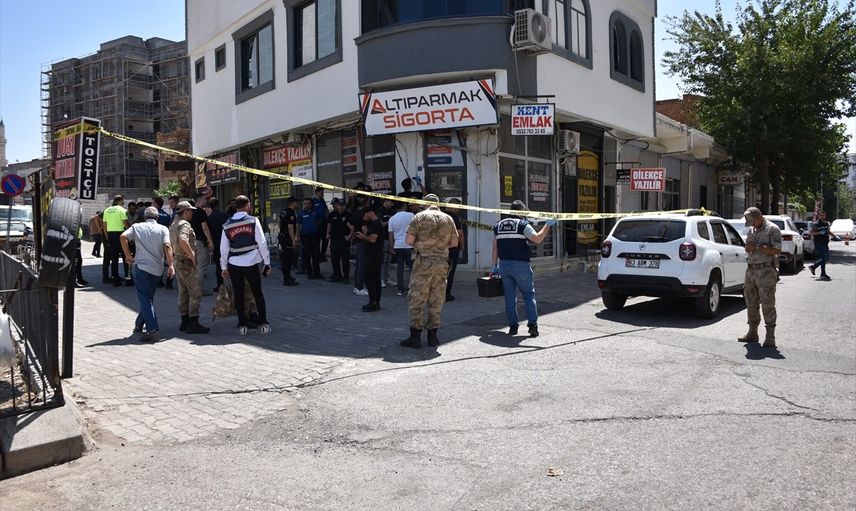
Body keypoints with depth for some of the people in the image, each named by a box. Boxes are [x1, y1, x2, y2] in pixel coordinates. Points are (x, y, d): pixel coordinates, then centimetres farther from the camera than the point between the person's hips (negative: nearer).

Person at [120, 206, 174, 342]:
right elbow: (167, 246, -8)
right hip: (157, 269, 2)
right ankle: (139, 324, 28)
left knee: (145, 299, -6)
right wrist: (170, 265, -10)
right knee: (148, 297, 18)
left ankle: (152, 328, -20)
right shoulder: (163, 229, 7)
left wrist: (128, 255, -2)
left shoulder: (137, 227, 8)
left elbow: (123, 237, -9)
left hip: (141, 266, -2)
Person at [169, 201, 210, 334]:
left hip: (178, 261, 10)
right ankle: (193, 323, -7)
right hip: (187, 263, -10)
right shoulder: (184, 224, -15)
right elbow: (183, 241, -33)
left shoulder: (173, 225, 16)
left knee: (183, 293, 13)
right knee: (195, 293, -6)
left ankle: (184, 322, 18)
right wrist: (192, 256, -25)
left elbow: (171, 244, 25)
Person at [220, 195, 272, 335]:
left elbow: (224, 248, 5)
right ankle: (263, 324, 8)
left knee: (239, 294, 10)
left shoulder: (227, 225, 4)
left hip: (234, 264, 2)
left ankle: (242, 325, 12)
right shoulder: (253, 221, -4)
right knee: (258, 293, 9)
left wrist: (224, 267, 14)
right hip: (251, 263, -2)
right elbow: (262, 243, -6)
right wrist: (267, 262, 1)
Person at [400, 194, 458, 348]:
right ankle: (433, 337, 14)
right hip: (442, 262, 4)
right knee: (436, 301, 10)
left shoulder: (420, 216, -2)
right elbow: (454, 242, 10)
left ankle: (415, 337, 1)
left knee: (417, 300, 2)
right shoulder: (448, 218, 8)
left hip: (423, 262, -3)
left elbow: (409, 240, -8)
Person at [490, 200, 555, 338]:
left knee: (510, 296, 9)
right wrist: (548, 225, -5)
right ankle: (532, 325, -2)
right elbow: (537, 239, -14)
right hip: (521, 265, -4)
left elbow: (495, 248, 13)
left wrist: (495, 266, 17)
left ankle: (512, 326, 9)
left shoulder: (498, 225, 12)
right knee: (529, 294, 5)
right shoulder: (523, 224, -4)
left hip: (504, 265, 4)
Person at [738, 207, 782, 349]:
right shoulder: (752, 230, 15)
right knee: (751, 302, 11)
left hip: (766, 270, -7)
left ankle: (770, 337, -1)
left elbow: (777, 250, -16)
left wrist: (757, 248, -18)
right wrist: (748, 248, 0)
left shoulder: (772, 229, -8)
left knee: (767, 304, -5)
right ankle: (752, 333, 20)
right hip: (751, 269, 8)